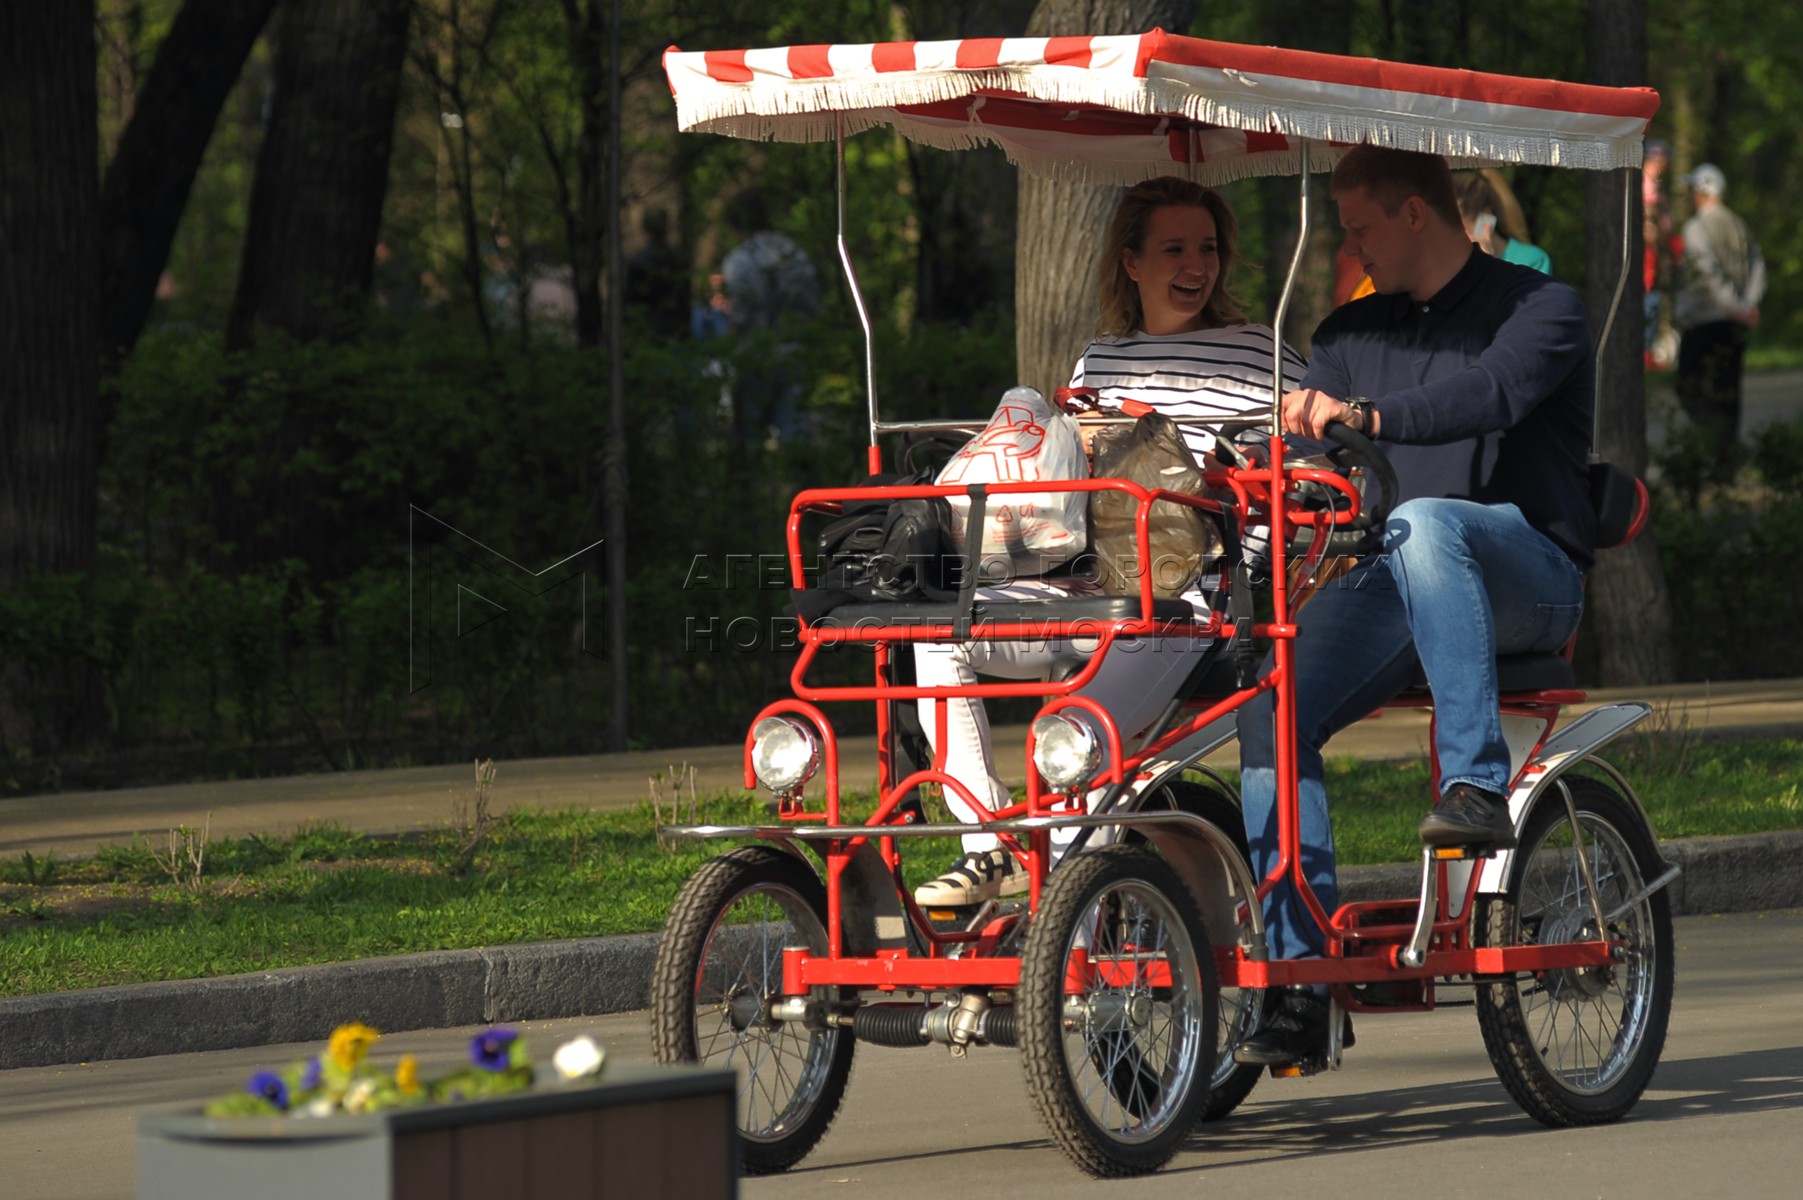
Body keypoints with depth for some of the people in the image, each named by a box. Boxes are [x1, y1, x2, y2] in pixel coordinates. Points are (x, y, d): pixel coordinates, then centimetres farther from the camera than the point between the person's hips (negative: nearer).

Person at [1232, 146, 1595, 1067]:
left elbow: (1493, 393, -21)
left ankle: (1477, 785, -42)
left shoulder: (1537, 309, 1)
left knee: (1421, 524, -40)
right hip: (1394, 584, 5)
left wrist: (1365, 416, -37)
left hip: (1526, 576, -5)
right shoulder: (1350, 335, 21)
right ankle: (1302, 983, -21)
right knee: (1270, 705, -21)